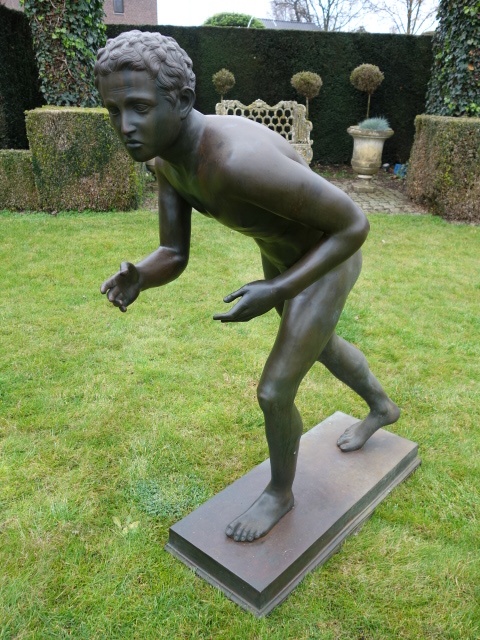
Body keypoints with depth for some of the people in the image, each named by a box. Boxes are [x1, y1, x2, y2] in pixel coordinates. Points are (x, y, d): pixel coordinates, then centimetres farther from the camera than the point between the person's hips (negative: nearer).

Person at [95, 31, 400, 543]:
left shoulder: (241, 160, -41)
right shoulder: (165, 158, -12)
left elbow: (356, 224, -31)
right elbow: (172, 258, -9)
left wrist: (277, 293, -35)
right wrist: (135, 279, -31)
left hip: (328, 262, -8)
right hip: (281, 255, 8)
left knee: (273, 394, -3)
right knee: (321, 347, 28)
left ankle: (280, 491, 28)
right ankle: (382, 408, 57)